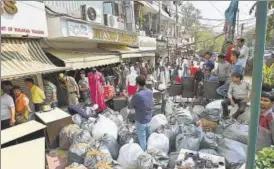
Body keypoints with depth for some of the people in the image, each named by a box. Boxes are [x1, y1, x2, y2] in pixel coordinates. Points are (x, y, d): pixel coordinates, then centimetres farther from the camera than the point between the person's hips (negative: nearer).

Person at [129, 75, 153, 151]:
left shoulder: (137, 95, -27)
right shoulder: (150, 92, -6)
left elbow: (130, 107, -14)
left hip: (141, 120, -7)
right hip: (149, 118, 7)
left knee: (142, 139, 12)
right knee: (149, 136, 26)